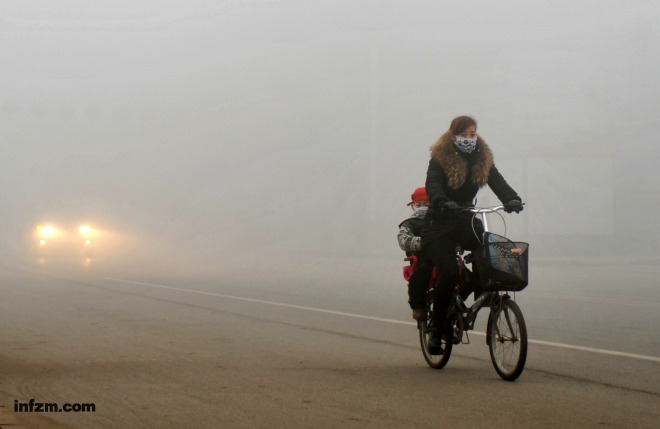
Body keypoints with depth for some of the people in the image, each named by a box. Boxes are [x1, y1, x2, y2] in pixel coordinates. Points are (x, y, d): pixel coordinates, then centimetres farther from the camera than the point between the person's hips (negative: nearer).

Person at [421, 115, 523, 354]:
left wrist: (512, 199, -31)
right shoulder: (440, 159, -10)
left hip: (467, 220, 4)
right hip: (440, 224, -4)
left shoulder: (482, 158, 4)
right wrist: (442, 202, -48)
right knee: (449, 272, -20)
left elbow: (497, 182, -10)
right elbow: (433, 185, -26)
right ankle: (437, 330, -7)